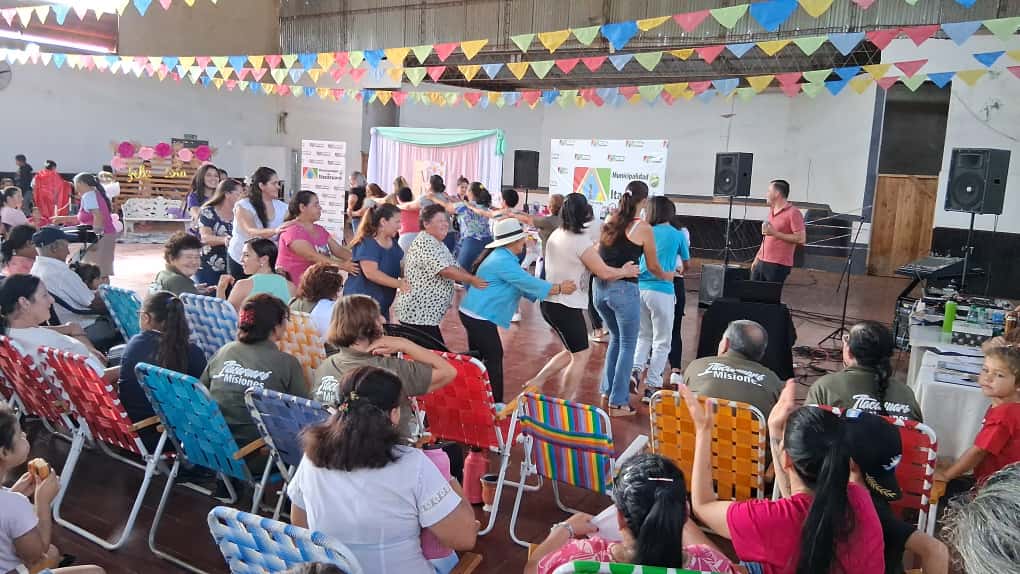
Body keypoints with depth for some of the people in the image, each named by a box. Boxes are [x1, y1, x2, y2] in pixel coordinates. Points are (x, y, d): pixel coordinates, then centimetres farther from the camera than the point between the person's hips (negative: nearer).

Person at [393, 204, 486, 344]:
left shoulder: (437, 244, 18)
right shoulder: (425, 242, -15)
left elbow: (455, 267, 17)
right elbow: (445, 270, -23)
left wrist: (475, 280, 3)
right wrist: (472, 279, -15)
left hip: (427, 313, 10)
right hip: (417, 313, -10)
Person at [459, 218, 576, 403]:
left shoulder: (501, 256, 13)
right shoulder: (504, 261, -21)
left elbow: (521, 285, 14)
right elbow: (528, 282, -22)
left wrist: (553, 290, 7)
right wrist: (559, 289, -13)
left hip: (473, 313, 11)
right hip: (480, 317, -11)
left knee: (477, 358, 18)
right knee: (494, 358, -3)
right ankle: (494, 404, 4)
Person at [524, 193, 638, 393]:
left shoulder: (556, 235, 7)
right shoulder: (581, 241, -17)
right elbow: (604, 273, -15)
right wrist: (625, 272, 2)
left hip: (549, 301, 8)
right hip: (566, 306, -8)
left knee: (573, 351, 21)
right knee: (581, 356, 4)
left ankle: (536, 381, 16)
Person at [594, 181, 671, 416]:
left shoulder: (610, 223, 10)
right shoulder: (643, 228, -6)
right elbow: (653, 267, 3)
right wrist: (667, 276, 23)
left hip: (600, 287, 6)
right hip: (624, 289, -6)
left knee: (616, 338, 24)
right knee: (627, 346, 7)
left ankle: (607, 391, 28)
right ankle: (618, 403, 11)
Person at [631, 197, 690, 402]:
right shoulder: (678, 235, 0)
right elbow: (685, 260, 17)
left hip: (639, 288, 4)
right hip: (661, 291, -4)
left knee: (643, 335, 20)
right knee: (662, 341, 6)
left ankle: (635, 370, 2)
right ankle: (652, 386, 5)